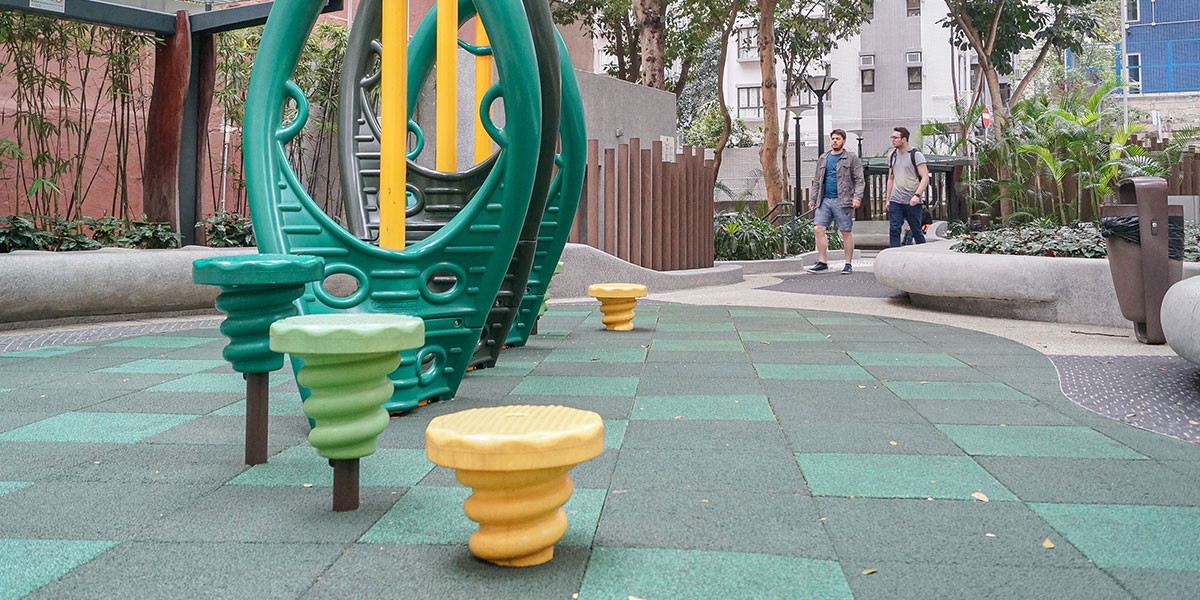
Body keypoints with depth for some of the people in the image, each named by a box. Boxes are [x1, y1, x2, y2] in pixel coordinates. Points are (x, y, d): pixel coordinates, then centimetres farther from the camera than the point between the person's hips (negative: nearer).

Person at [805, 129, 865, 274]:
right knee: (818, 229, -6)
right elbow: (816, 181, 20)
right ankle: (822, 262, 0)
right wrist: (812, 199, 12)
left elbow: (859, 180, -2)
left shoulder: (851, 158, 4)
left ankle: (848, 264, 6)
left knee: (846, 232, -1)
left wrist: (857, 198, -15)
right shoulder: (823, 158, 18)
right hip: (824, 201, 4)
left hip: (842, 201, -4)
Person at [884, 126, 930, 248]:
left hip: (912, 202, -4)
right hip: (895, 201, 4)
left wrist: (917, 195, -25)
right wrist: (887, 199, 15)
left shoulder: (916, 155, -5)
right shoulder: (892, 155, 11)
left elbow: (925, 178, -11)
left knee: (917, 231, 4)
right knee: (894, 230, -7)